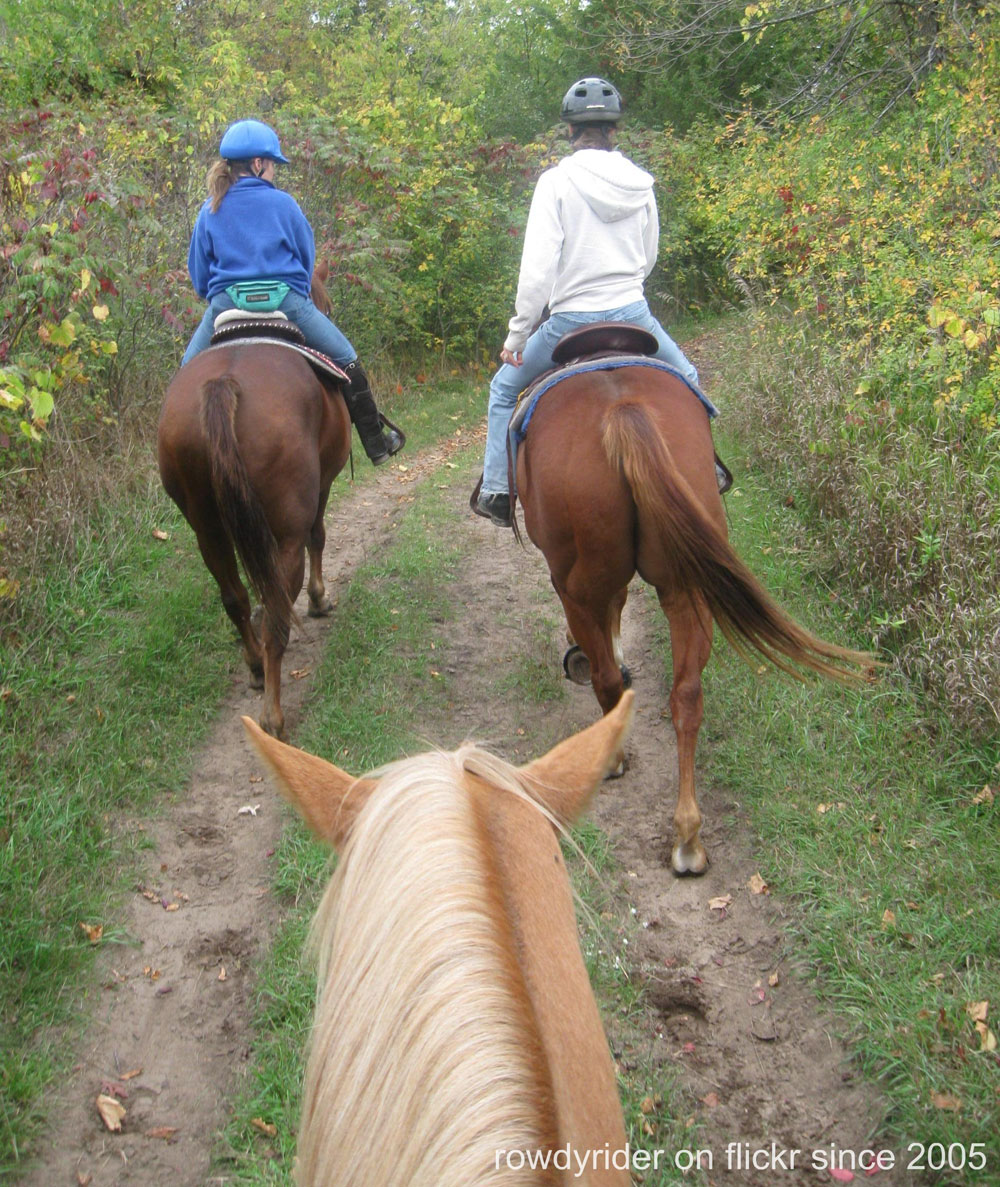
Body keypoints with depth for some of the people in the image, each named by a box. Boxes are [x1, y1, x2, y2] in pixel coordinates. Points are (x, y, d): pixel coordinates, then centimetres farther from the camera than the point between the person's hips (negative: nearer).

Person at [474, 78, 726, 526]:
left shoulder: (556, 181, -10)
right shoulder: (641, 185, 3)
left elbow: (538, 267, -15)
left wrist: (517, 335, -9)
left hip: (570, 320, -3)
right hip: (633, 314, 3)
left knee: (504, 389, 17)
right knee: (685, 380, 29)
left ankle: (496, 493, 14)